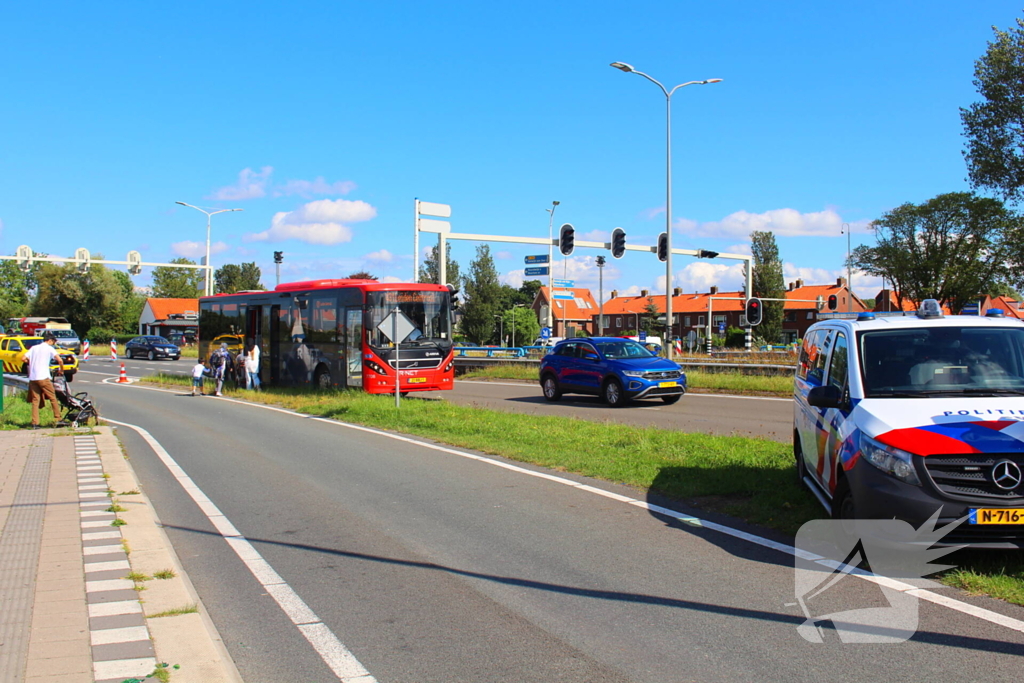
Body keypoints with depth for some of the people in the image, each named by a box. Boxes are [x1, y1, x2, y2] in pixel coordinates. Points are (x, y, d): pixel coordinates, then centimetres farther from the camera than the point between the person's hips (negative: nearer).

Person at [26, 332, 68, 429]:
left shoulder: (34, 348, 16)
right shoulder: (49, 348, 1)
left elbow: (24, 358, 11)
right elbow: (59, 360, -11)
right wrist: (61, 370, 5)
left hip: (32, 377, 5)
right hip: (43, 377, -5)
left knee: (35, 400, 6)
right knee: (53, 398, 3)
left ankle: (34, 423, 1)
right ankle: (58, 419, 2)